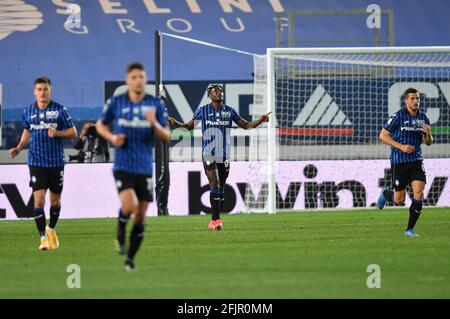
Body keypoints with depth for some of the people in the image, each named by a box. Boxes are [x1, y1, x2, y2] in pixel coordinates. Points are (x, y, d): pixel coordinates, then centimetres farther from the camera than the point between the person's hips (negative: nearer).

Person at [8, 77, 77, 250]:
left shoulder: (60, 110, -2)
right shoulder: (28, 112, 6)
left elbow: (73, 132, 1)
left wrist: (57, 133, -17)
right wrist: (19, 148, 4)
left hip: (56, 162, 0)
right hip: (36, 162, 0)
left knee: (55, 200, 10)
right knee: (39, 199, -11)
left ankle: (51, 229, 35)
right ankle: (43, 238, -6)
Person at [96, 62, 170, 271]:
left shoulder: (156, 104, 1)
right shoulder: (116, 102, -1)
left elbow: (167, 137, 2)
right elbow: (100, 125, 14)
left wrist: (155, 124, -18)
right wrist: (112, 138, -6)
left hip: (144, 168, 2)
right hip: (123, 166, -2)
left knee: (140, 216, 5)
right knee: (130, 205, -23)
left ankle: (130, 258, 21)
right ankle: (120, 230, 10)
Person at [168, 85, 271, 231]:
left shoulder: (229, 111, 7)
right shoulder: (202, 110, 2)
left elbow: (246, 125, 14)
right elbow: (189, 126, 12)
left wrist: (260, 120, 0)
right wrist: (175, 123, -6)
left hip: (224, 155, 3)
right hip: (208, 154, -3)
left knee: (221, 188, 6)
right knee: (214, 183, -15)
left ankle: (215, 220, 16)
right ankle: (216, 219, -18)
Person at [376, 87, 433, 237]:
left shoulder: (423, 118, 7)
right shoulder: (398, 116, -9)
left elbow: (428, 142, 15)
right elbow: (383, 135, -6)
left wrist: (428, 134, -8)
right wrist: (401, 146, -16)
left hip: (416, 160, 4)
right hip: (399, 161, -4)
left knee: (418, 193, -13)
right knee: (399, 200, 2)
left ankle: (410, 229, 0)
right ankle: (386, 194, 39)